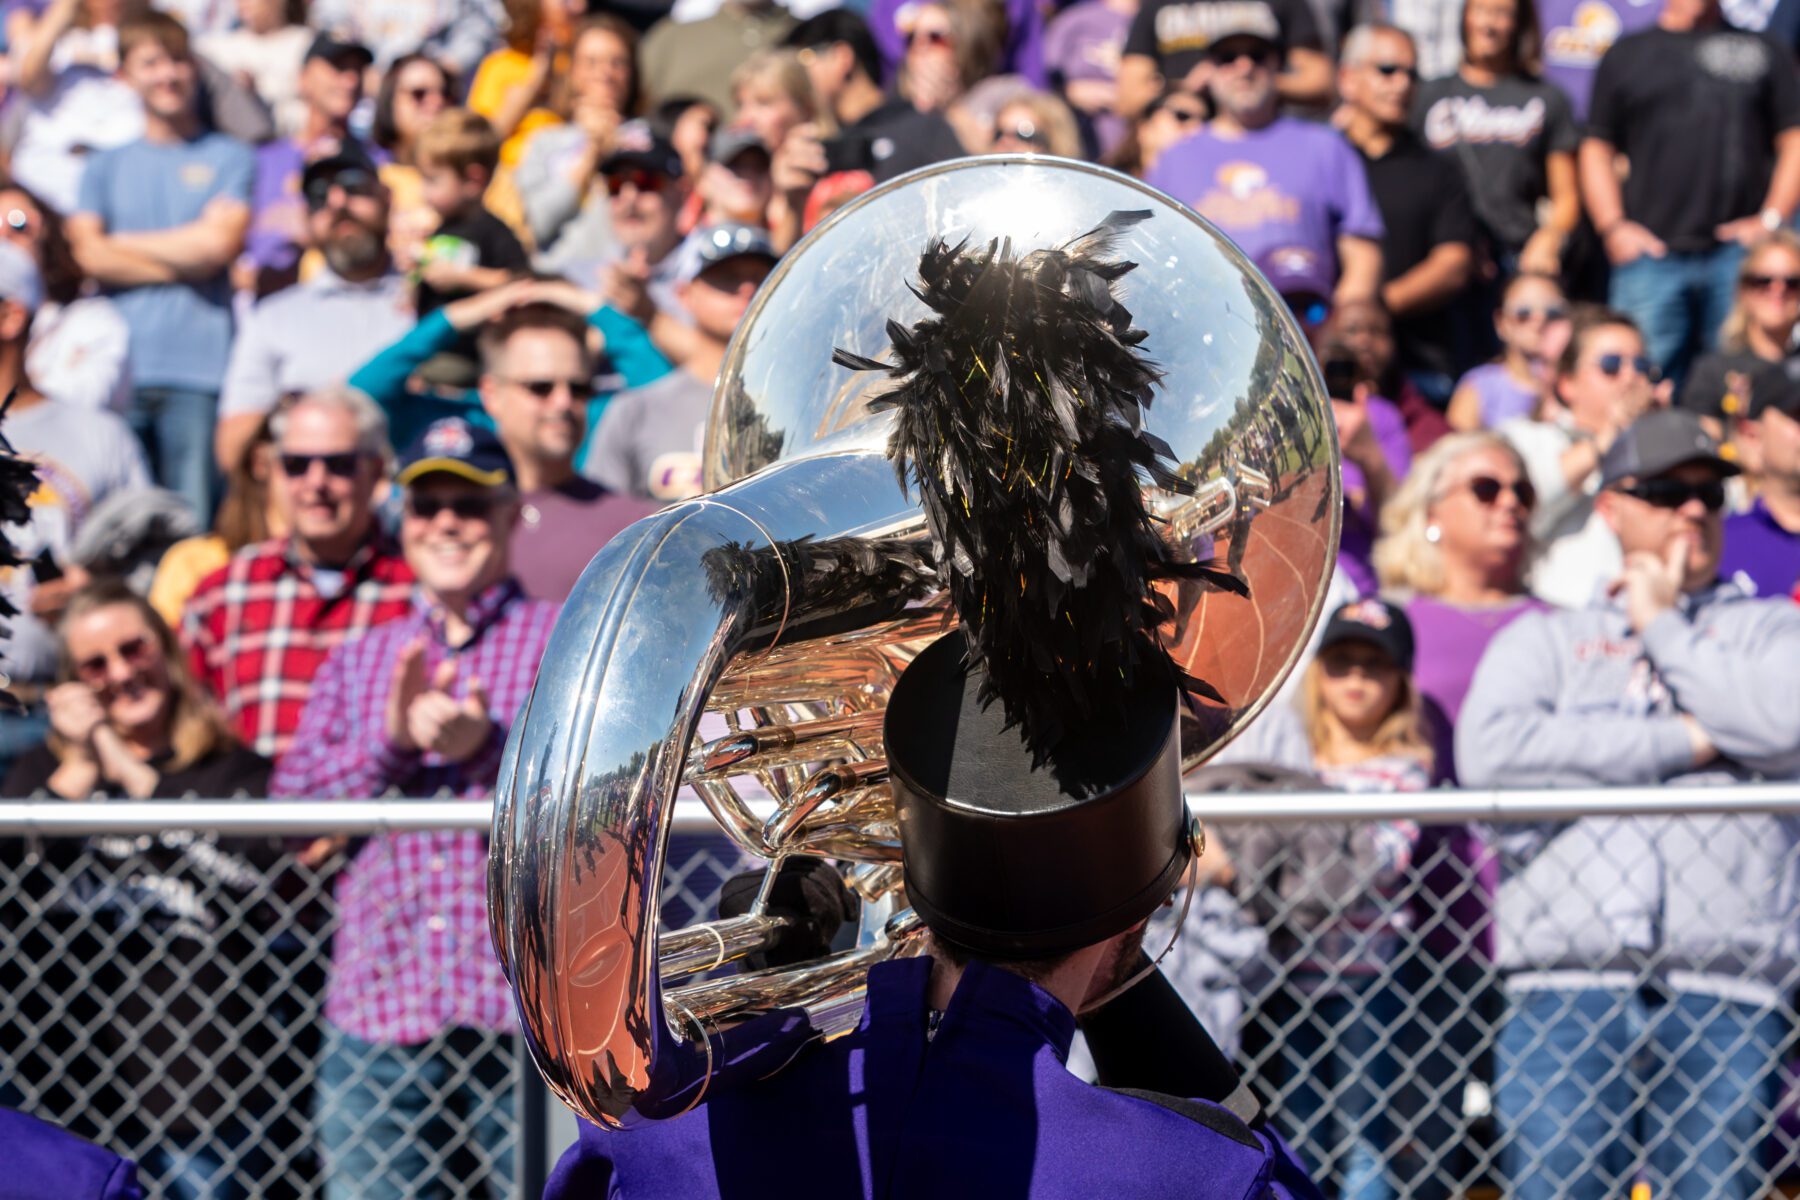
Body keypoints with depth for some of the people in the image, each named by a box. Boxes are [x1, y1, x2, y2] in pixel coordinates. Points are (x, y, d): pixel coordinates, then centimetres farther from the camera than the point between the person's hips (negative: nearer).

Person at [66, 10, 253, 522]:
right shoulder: (106, 167, 17)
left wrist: (124, 243, 5)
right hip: (119, 366, 2)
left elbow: (219, 242, -3)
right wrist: (181, 264, -2)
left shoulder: (228, 159, 11)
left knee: (191, 517, -7)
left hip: (197, 369, -2)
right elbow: (90, 255, 3)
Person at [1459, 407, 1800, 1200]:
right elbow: (1491, 750, -2)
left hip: (1723, 994, 0)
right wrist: (1686, 742, 1)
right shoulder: (1543, 640, 20)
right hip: (1564, 991, 0)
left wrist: (1663, 627, 8)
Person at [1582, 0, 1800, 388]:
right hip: (1650, 256, 0)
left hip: (1739, 255, 0)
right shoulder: (1627, 55, 15)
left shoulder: (1765, 53, 14)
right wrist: (1613, 226, 0)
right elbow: (1596, 149, 14)